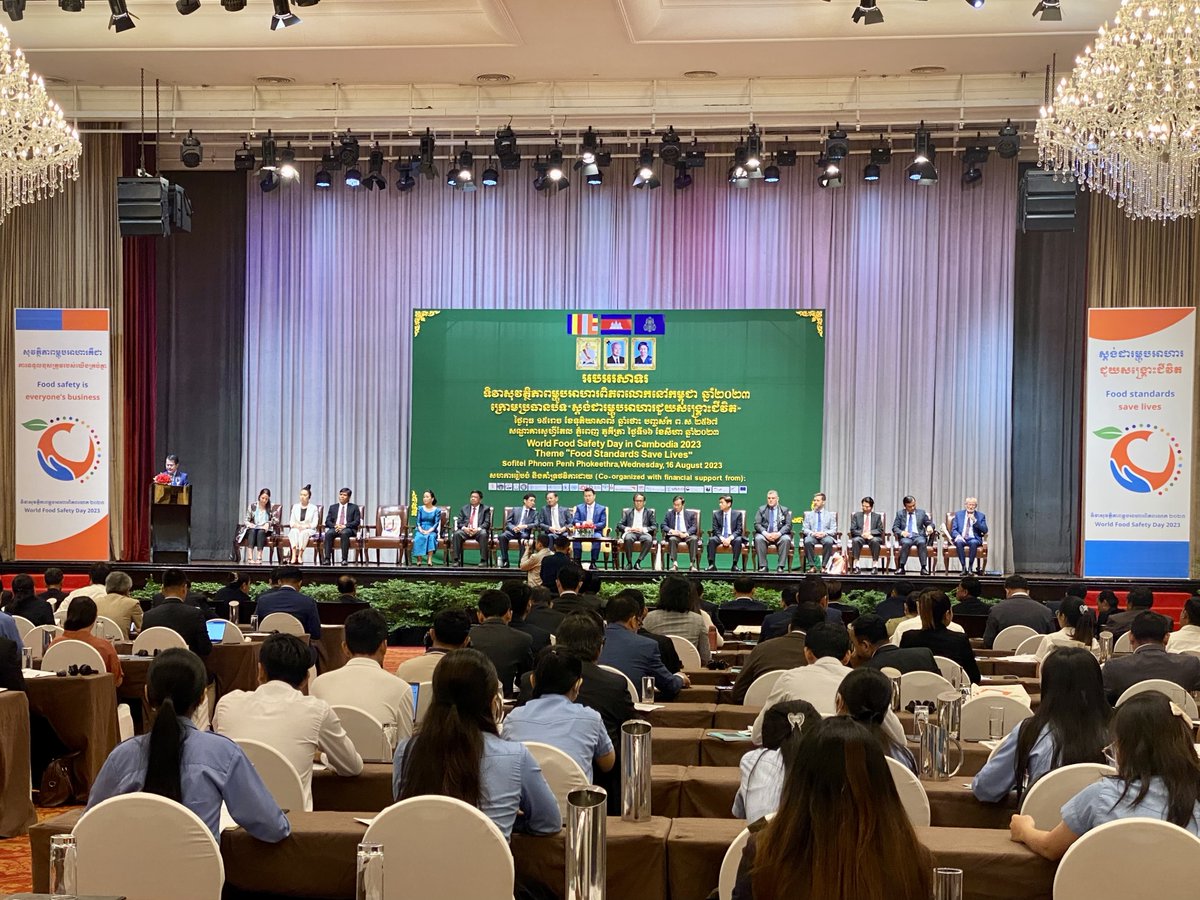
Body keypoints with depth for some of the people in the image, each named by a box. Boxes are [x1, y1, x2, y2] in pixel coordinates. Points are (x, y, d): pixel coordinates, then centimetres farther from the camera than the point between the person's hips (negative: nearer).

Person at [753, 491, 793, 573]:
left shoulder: (784, 510, 12)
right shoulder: (761, 509, 13)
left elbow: (788, 525, 1)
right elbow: (757, 524, 3)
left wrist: (779, 533, -18)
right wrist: (765, 533, -17)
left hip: (779, 535, 0)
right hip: (765, 534, 0)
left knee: (786, 539, -33)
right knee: (758, 539, -32)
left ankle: (780, 566, -29)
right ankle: (763, 566, -28)